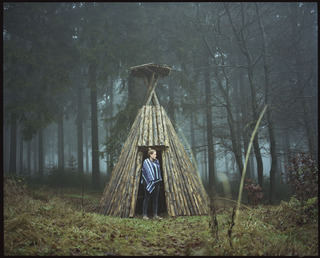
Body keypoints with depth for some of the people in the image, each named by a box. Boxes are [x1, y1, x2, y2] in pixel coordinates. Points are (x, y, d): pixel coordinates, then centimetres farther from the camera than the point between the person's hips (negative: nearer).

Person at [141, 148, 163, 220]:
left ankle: (155, 215, 9)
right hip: (149, 182, -7)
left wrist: (159, 180, 7)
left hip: (156, 182, 7)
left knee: (155, 199, 6)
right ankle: (144, 215, 4)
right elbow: (147, 171, -11)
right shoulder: (146, 162, -7)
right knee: (147, 198, -2)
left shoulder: (156, 161, 13)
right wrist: (151, 180, -16)